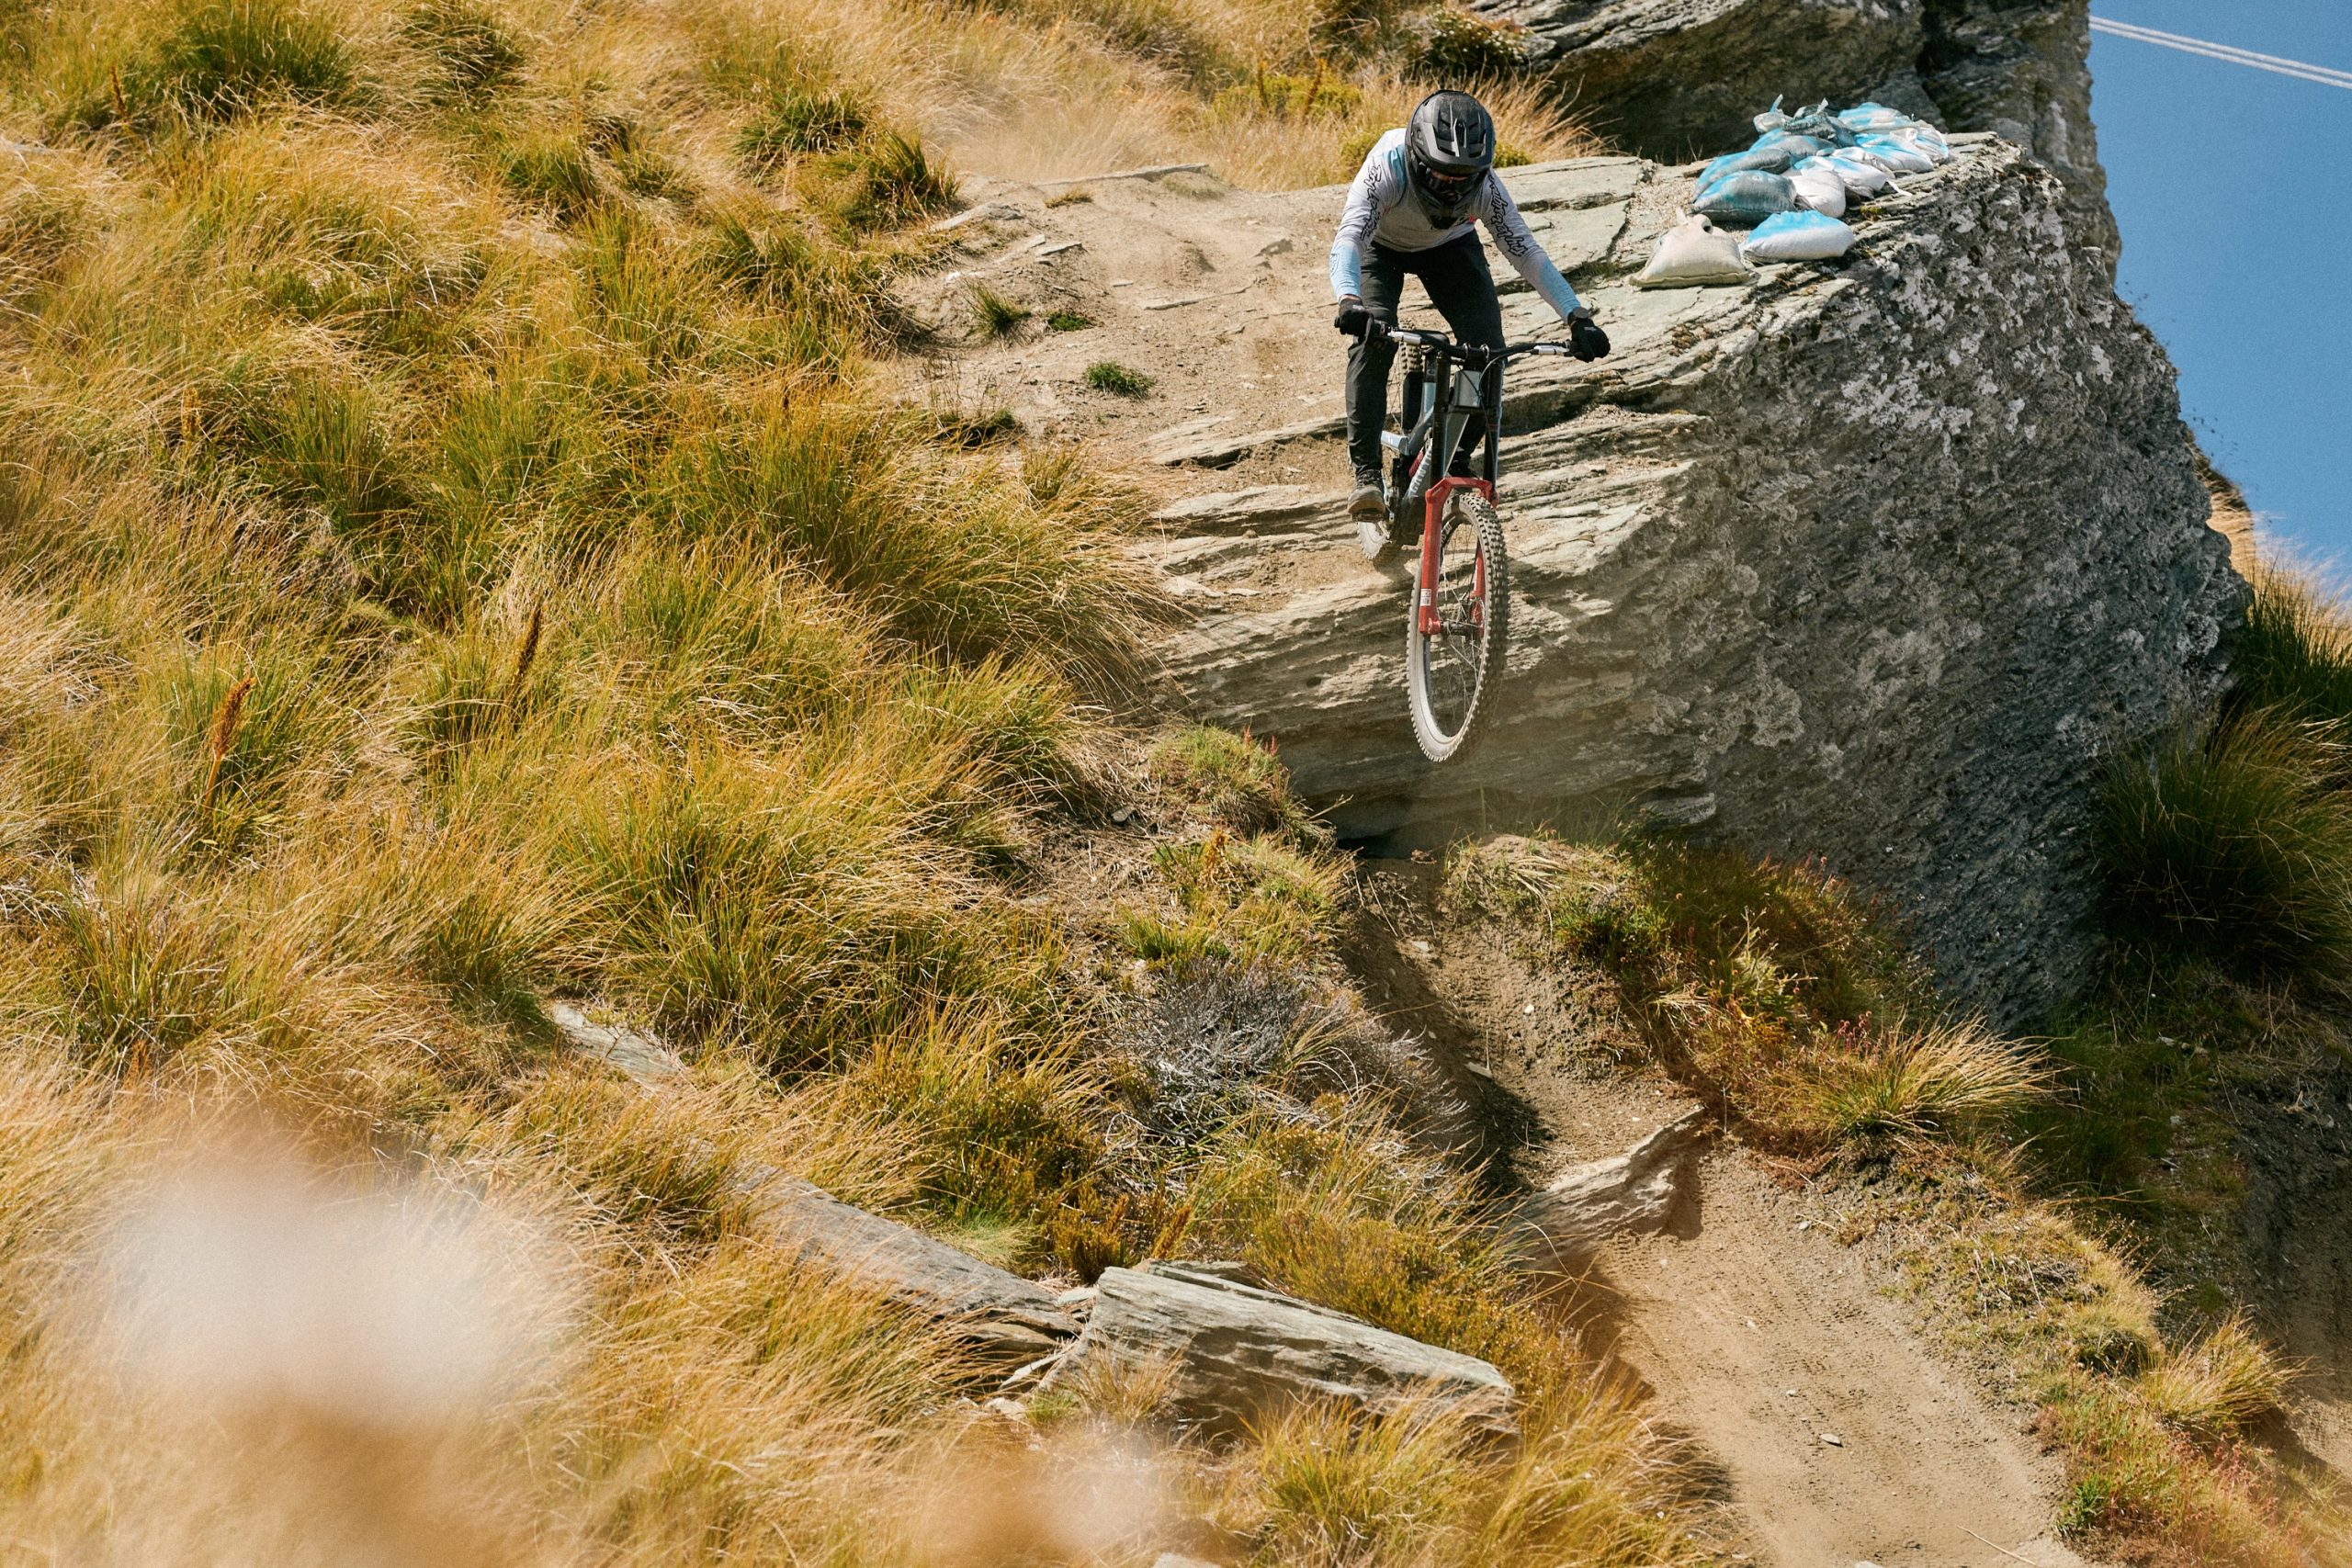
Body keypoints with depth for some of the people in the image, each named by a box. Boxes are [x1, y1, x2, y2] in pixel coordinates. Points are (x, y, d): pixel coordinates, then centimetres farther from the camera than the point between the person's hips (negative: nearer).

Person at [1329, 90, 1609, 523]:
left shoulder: (1484, 185, -33)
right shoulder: (1387, 166, -40)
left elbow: (1526, 251, -31)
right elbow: (1349, 238, -50)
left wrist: (1577, 316, -41)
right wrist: (1348, 301, -70)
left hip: (1449, 246, 2)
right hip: (1381, 244, -2)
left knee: (1487, 348, -16)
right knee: (1374, 338, -28)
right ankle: (1366, 471, -21)